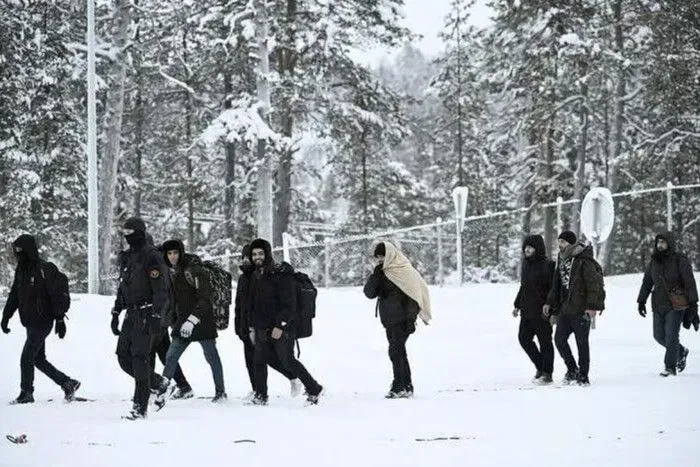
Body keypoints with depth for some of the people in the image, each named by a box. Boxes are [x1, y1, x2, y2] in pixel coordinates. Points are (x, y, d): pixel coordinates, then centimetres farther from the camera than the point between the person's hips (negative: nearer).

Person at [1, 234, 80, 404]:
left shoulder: (45, 269, -13)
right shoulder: (21, 270, 11)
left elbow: (57, 296, -13)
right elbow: (14, 296, 18)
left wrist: (60, 320, -15)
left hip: (43, 322, -8)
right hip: (30, 323, 8)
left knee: (27, 358, -10)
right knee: (38, 359, 12)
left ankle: (26, 393, 0)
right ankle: (68, 383, 21)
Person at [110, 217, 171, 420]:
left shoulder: (151, 256, -10)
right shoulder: (126, 258, 16)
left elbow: (160, 290, -15)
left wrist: (156, 317, -23)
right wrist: (116, 313, 22)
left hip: (148, 314, -8)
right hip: (132, 314, 8)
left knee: (140, 357, -12)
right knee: (124, 356, 3)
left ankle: (140, 407, -10)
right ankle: (159, 384, 21)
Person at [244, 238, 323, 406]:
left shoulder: (281, 274, -11)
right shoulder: (255, 276, 14)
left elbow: (289, 303, -15)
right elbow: (251, 303, 21)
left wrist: (280, 326, -20)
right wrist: (253, 327, 17)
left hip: (281, 329, -7)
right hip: (262, 328, 7)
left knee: (288, 361, -4)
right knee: (259, 361, 4)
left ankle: (314, 389, 9)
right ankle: (260, 396, 12)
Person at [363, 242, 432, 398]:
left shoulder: (406, 272, -9)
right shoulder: (381, 273, 10)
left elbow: (413, 297, -12)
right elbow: (369, 293, 6)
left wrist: (410, 320, -17)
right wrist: (375, 276, -9)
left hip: (402, 321, -7)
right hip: (389, 320, 7)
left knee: (395, 351, -12)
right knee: (399, 353, 9)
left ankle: (399, 387, -8)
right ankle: (407, 387, 15)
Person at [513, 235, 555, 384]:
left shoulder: (547, 266, -12)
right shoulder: (526, 264, 12)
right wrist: (518, 306, 17)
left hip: (542, 312, -8)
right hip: (527, 312, 8)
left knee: (545, 341, 0)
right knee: (524, 338, 8)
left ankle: (547, 373, 8)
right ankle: (540, 367, 21)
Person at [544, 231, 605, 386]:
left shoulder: (584, 261, -12)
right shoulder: (562, 261, 14)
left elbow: (594, 284, -15)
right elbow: (556, 285, 23)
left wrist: (592, 306, -20)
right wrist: (549, 302, 17)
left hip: (581, 310, -7)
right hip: (565, 309, 7)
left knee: (582, 342, 0)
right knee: (559, 339, 2)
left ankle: (583, 376, 9)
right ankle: (572, 369, 18)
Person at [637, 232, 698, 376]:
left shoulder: (680, 260, -6)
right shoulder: (654, 262, 9)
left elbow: (689, 282, -7)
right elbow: (647, 283, 16)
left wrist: (693, 302, -12)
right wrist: (641, 301, 12)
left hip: (676, 304, -6)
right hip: (659, 304, 6)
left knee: (671, 334, -9)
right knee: (659, 335, 8)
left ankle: (670, 367, -2)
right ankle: (681, 352, 31)